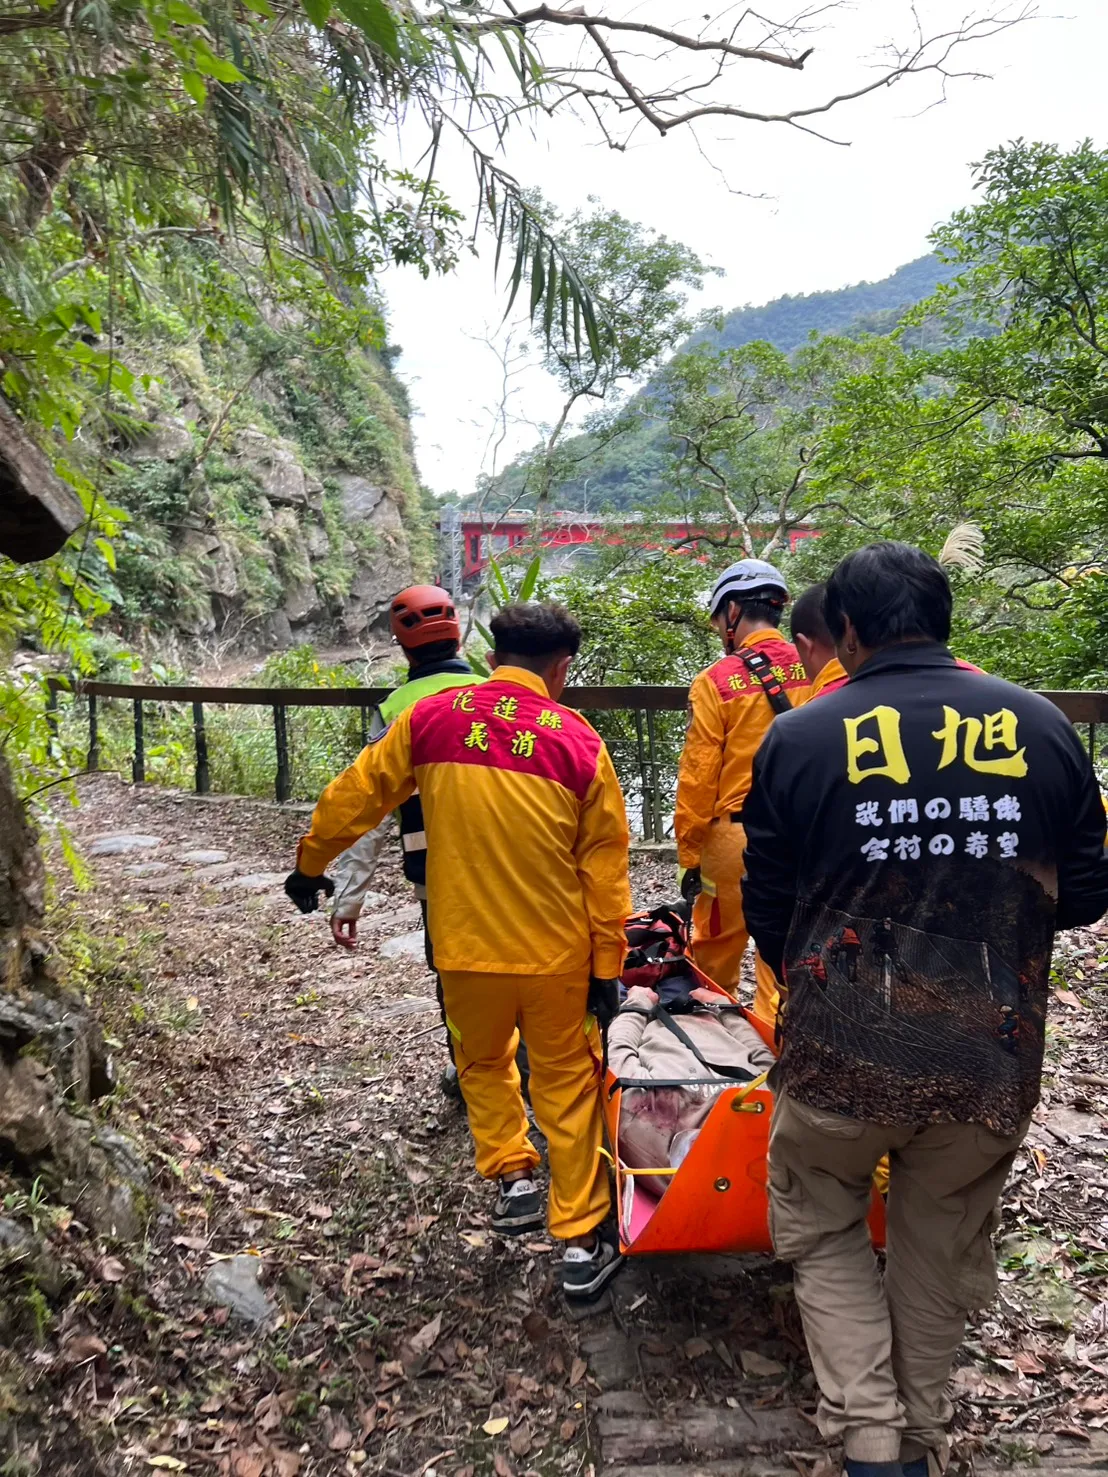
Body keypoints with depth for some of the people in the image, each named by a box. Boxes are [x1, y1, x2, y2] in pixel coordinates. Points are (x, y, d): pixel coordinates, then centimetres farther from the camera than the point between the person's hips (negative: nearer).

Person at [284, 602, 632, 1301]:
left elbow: (356, 796, 6)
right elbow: (605, 868, -5)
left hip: (465, 947, 1)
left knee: (483, 1062, 28)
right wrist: (607, 966, 3)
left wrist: (311, 864, 21)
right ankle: (581, 1243, 19)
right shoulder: (580, 743, -7)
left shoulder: (431, 717, -4)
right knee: (567, 1084, 14)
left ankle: (513, 1177, 28)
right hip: (555, 953, -1)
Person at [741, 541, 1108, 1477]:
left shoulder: (798, 740, -11)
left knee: (822, 1231, 23)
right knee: (941, 1251, 24)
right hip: (992, 1060, 3)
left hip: (842, 1053, -2)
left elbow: (766, 909, -2)